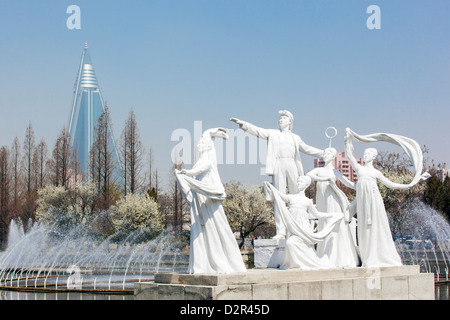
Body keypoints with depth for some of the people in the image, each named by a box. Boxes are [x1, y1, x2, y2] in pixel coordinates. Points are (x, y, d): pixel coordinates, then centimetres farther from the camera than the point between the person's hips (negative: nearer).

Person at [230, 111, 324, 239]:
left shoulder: (295, 138, 23)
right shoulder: (272, 133, 15)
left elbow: (307, 149, 28)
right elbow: (257, 131, 2)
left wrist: (324, 153, 25)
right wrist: (242, 124, -13)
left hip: (292, 166, 3)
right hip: (278, 166, -3)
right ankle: (280, 231, -9)